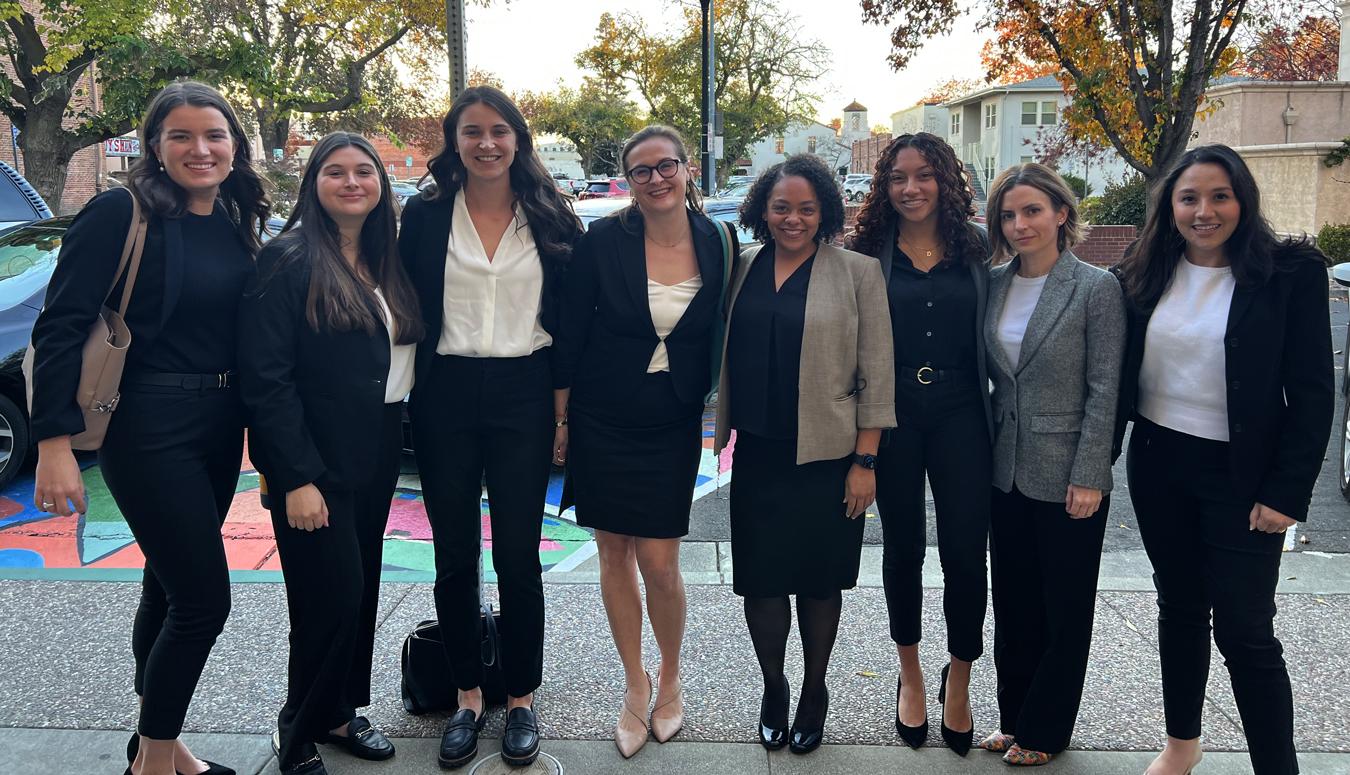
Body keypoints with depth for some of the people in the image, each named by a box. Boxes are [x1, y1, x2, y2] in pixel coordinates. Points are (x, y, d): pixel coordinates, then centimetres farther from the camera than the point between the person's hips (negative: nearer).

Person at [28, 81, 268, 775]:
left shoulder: (237, 226, 8)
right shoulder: (121, 214, -11)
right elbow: (60, 328, -14)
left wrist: (255, 427, 7)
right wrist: (54, 442, -19)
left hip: (221, 425, 7)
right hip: (149, 427, -7)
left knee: (170, 586, 17)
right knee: (204, 597, -7)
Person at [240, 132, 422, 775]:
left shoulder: (386, 263, 9)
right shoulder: (289, 260, -12)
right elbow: (265, 378, -16)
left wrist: (392, 443, 5)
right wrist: (297, 479, -20)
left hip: (375, 457, 7)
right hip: (316, 461, -7)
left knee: (360, 589, 14)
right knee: (331, 595, -3)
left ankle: (339, 712, 31)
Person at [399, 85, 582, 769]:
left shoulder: (552, 218, 4)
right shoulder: (425, 216, 4)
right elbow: (408, 311, 5)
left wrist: (565, 405, -2)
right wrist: (409, 402, -1)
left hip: (523, 396, -1)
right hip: (446, 398, 1)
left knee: (518, 557, 3)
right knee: (454, 557, 8)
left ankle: (522, 699, 19)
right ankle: (467, 698, 23)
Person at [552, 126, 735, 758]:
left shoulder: (719, 244, -3)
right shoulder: (604, 241, -8)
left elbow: (723, 336, 5)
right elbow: (570, 333, -3)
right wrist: (561, 419, -2)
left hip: (672, 427, 0)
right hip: (601, 422, 0)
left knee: (659, 564, -2)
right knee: (615, 556, 9)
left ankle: (670, 680, 25)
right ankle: (635, 686, 27)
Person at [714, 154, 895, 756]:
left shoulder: (857, 273, -5)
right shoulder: (742, 268, 5)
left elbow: (876, 376, -5)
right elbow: (724, 355, 13)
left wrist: (864, 461, -8)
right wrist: (721, 426, 6)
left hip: (827, 455, -3)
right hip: (757, 453, 3)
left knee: (818, 579, 9)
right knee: (761, 576, 7)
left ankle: (814, 690, 30)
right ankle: (773, 688, 29)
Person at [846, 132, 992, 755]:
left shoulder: (978, 249, 3)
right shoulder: (868, 252, 1)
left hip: (961, 414, 0)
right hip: (894, 415, 0)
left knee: (966, 551, 0)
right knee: (903, 546, 12)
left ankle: (958, 680, 23)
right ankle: (910, 673, 32)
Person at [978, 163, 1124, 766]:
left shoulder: (1096, 288, -10)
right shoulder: (993, 285, 5)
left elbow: (1104, 390, -12)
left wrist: (1088, 478, -14)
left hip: (1066, 477, -5)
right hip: (1007, 472, 5)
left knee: (1064, 609, 9)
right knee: (1013, 603, 15)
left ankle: (1044, 731, 24)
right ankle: (1014, 718, 30)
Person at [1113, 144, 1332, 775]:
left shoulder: (1291, 273, -9)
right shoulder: (1144, 274, 2)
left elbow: (1312, 393, -9)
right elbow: (1118, 372, 8)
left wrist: (1286, 493, -13)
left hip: (1239, 475, -4)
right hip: (1157, 465, 4)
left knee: (1244, 629, -1)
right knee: (1179, 606, 17)